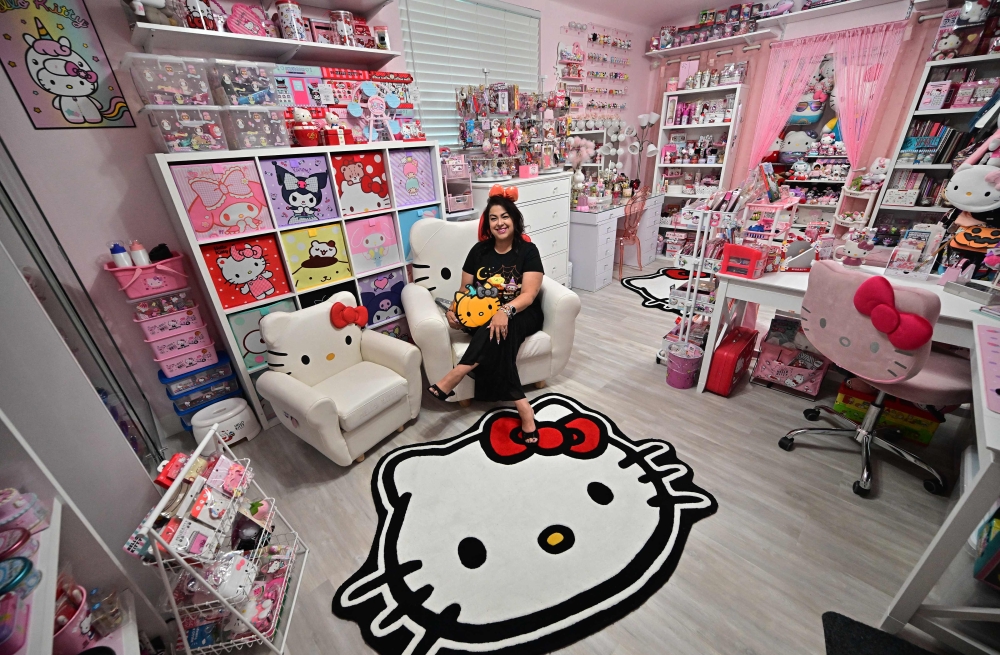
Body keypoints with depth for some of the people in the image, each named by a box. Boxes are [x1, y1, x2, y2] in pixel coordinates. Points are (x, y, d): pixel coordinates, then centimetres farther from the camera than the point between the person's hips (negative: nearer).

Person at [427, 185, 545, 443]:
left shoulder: (528, 250, -5)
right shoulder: (479, 251, 5)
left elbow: (528, 295, -16)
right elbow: (465, 289, 10)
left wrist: (505, 311, -38)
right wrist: (454, 309, -14)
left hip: (521, 316, -2)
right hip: (484, 316, 2)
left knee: (501, 329, -38)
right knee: (496, 335, -34)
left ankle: (453, 378, -39)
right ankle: (522, 406, -34)